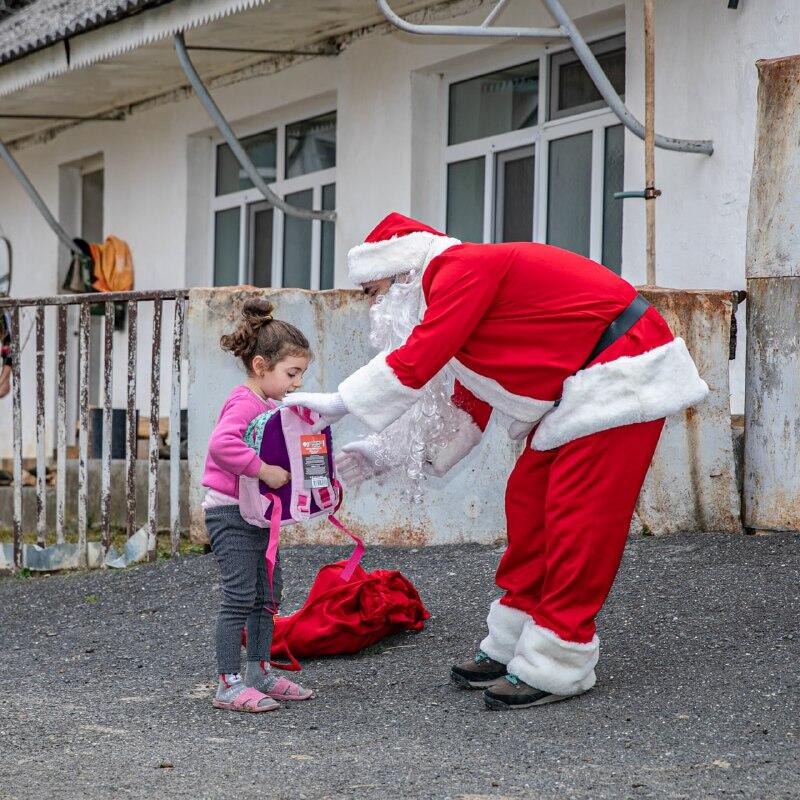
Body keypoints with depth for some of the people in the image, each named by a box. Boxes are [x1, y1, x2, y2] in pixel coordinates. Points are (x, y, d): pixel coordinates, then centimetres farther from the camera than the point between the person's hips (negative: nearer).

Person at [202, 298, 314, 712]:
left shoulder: (270, 405, 13)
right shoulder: (244, 403, -18)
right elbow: (221, 445, -36)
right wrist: (264, 470, -34)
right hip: (230, 512, -10)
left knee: (268, 595, 15)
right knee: (240, 597, -10)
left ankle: (259, 673, 25)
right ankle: (229, 685, -7)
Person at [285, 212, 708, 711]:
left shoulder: (462, 270, -16)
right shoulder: (468, 282, 15)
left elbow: (416, 361, -24)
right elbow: (470, 405, 18)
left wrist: (337, 403, -15)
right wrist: (388, 452, 15)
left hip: (623, 377, -10)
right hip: (578, 387, 10)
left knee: (577, 517, -9)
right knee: (529, 501, 12)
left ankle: (556, 667, -6)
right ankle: (513, 646, 18)